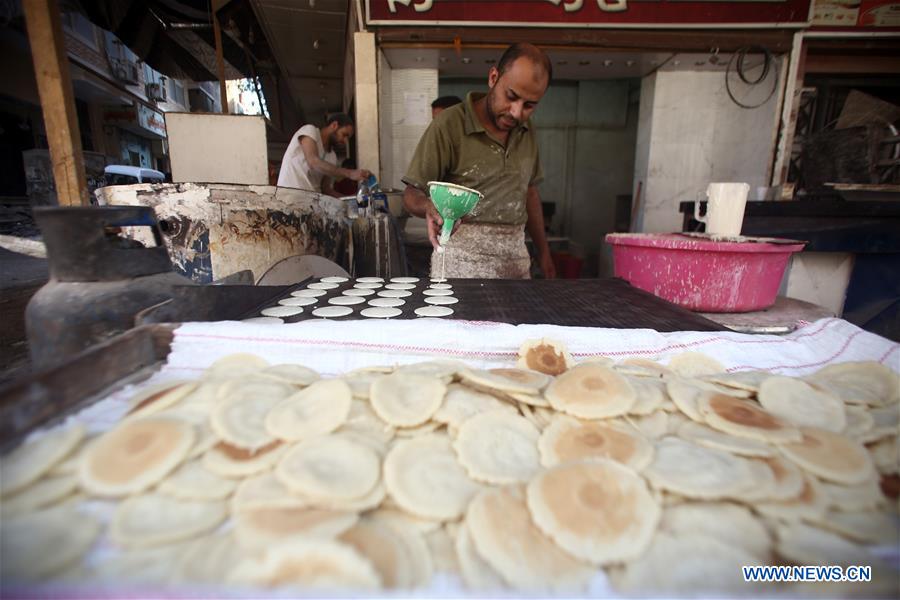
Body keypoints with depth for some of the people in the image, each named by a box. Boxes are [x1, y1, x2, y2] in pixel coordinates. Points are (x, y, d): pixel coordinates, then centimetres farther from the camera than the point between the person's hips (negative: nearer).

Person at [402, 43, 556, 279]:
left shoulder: (526, 131, 10)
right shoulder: (449, 125, -9)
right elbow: (412, 193, -9)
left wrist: (543, 253, 16)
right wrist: (430, 207, -32)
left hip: (515, 255, 5)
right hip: (462, 258, -5)